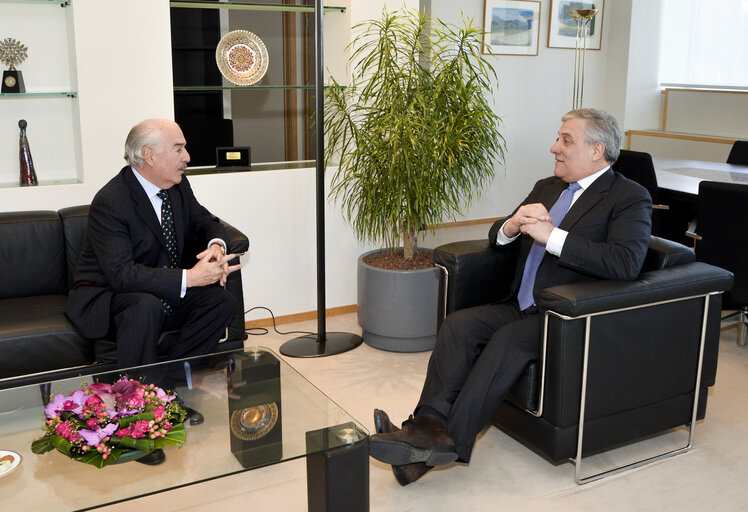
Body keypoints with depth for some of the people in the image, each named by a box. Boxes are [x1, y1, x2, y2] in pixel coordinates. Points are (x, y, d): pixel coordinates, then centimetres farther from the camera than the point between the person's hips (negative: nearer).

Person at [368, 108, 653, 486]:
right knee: (458, 324, -17)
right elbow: (498, 239, 19)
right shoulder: (546, 188, 20)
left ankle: (450, 441, -29)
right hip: (521, 308, 7)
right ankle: (430, 425, -27)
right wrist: (512, 225, -6)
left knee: (509, 340, -31)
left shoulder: (630, 197, -2)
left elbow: (627, 263, -20)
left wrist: (551, 236, -23)